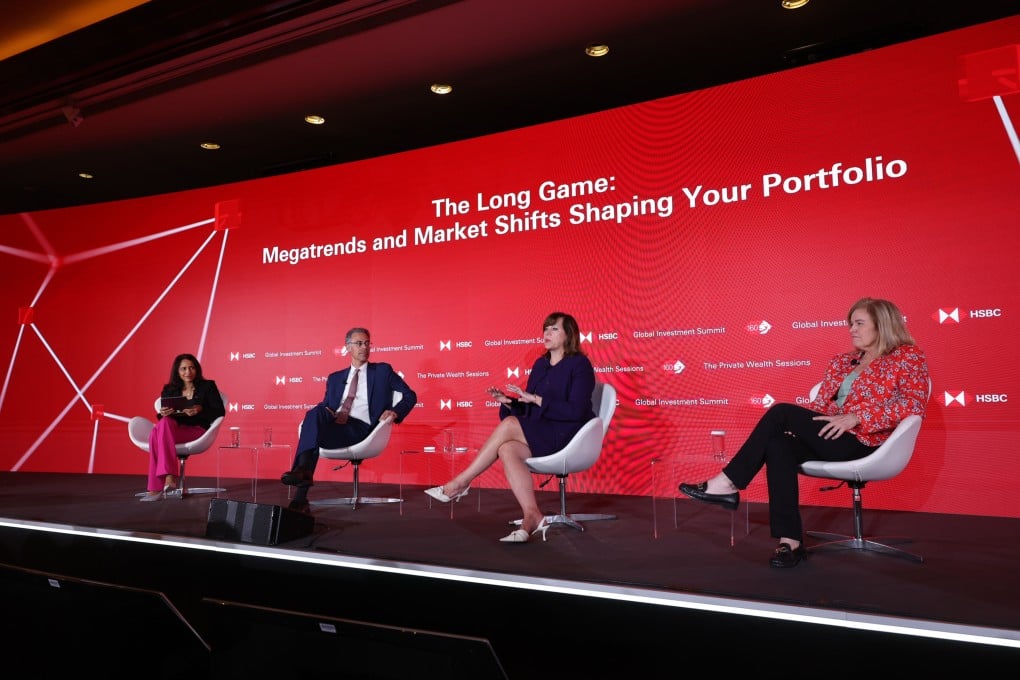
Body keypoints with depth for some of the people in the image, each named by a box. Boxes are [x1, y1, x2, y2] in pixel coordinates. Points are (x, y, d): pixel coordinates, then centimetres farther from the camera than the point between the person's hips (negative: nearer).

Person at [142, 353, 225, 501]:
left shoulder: (207, 386, 9)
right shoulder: (169, 390, 17)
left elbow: (220, 411, 1)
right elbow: (161, 416, 14)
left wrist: (201, 410, -17)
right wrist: (163, 414, -10)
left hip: (197, 431, -3)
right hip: (172, 431, 3)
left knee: (165, 423, -32)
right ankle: (169, 477, -39)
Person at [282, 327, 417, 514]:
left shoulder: (382, 371, 16)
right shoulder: (335, 378, 26)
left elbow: (410, 395, 14)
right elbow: (325, 406, 22)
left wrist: (395, 412, -6)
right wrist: (320, 414, -3)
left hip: (361, 428, -3)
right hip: (333, 425, 3)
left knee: (315, 434, -31)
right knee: (315, 413, -33)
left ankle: (301, 496, -38)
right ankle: (303, 470, -43)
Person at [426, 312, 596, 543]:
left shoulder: (580, 365, -4)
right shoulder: (540, 364, 15)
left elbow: (576, 411, -16)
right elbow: (527, 411, 15)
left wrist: (535, 399, -19)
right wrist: (508, 402, -6)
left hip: (568, 438, -6)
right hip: (541, 436, 6)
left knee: (509, 424, -26)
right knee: (507, 450, -26)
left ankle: (459, 484, -16)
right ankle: (532, 518, -29)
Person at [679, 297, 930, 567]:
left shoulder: (908, 355, 5)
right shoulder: (842, 362, 22)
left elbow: (915, 404, -11)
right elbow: (820, 405, 17)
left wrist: (856, 417, -21)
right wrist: (797, 421, -3)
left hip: (863, 443, -6)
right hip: (830, 440, 6)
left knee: (781, 412, -23)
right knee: (779, 445, -28)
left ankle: (728, 483, -19)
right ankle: (790, 542, -28)